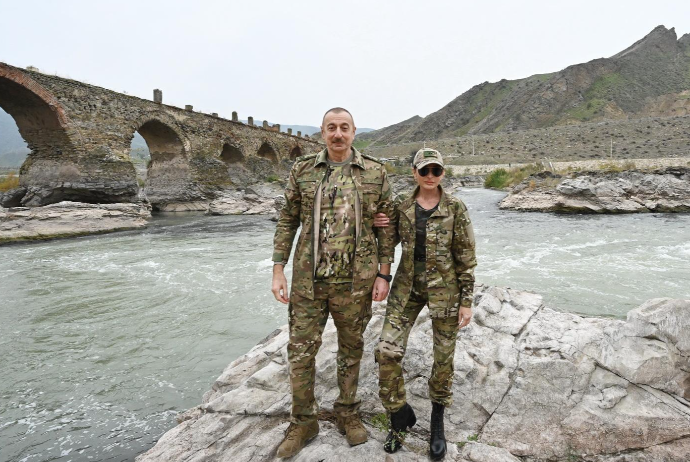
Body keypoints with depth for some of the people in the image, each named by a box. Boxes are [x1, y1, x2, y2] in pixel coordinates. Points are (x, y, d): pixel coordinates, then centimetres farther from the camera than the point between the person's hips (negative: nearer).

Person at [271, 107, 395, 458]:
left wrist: (383, 274, -1)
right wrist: (278, 270, 0)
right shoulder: (302, 170, 3)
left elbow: (385, 227, 3)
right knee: (300, 350, 8)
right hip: (308, 279, 1)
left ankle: (348, 414, 37)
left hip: (355, 281, 0)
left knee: (351, 349, 15)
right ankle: (303, 422, 30)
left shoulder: (374, 173, 0)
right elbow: (287, 221, 5)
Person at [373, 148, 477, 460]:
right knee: (387, 350, -6)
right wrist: (381, 226, -7)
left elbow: (466, 258, -5)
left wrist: (466, 301, -7)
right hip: (407, 288, 3)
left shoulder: (455, 209, -8)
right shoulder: (401, 207, 1)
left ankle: (437, 424, 32)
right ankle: (400, 415, 19)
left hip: (444, 289, -2)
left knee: (443, 357, 8)